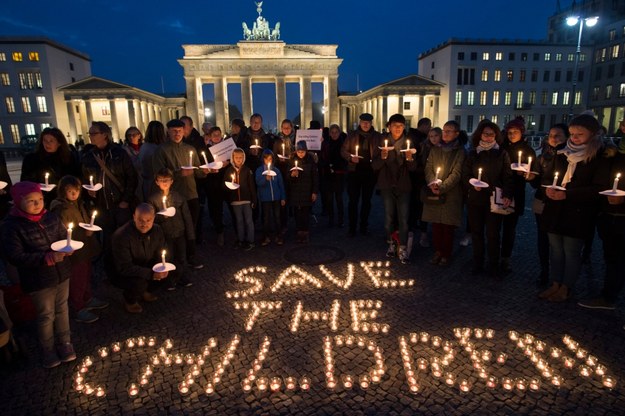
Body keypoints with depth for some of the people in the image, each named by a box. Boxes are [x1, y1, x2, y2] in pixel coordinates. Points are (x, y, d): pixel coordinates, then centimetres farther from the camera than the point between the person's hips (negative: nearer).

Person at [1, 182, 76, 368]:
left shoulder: (52, 218, -3)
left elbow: (64, 238, 9)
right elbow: (15, 256, -20)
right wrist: (48, 258, -30)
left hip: (62, 274, 4)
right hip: (38, 281, -4)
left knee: (62, 309, 19)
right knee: (46, 316, 11)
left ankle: (64, 343, 39)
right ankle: (48, 350, 35)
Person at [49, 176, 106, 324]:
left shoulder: (78, 204, 7)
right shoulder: (62, 210, -19)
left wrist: (90, 227, 7)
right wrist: (84, 232, -26)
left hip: (86, 249, 9)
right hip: (75, 251, -9)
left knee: (87, 275, 21)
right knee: (77, 280, 3)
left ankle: (88, 300, 39)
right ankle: (79, 310, 17)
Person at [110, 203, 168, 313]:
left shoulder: (157, 230, -12)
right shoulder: (121, 235, -30)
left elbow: (160, 254, 0)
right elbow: (124, 267, -31)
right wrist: (150, 273, -38)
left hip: (144, 267, 6)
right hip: (120, 273, -6)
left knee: (165, 272, -14)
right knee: (139, 282, -32)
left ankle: (144, 291, 13)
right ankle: (129, 300, 2)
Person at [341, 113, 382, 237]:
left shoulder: (377, 136, 6)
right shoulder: (352, 135, 4)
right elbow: (343, 151, 5)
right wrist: (351, 157, -14)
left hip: (370, 172, 1)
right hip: (354, 171, -1)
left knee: (366, 200, 10)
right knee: (353, 200, -1)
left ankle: (364, 226, 22)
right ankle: (352, 227, 8)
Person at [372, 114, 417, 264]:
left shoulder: (408, 142, 6)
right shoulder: (382, 142, 2)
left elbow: (413, 168, 2)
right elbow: (374, 166, -4)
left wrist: (410, 159, -19)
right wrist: (382, 157, -22)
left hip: (403, 185, 0)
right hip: (387, 185, 0)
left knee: (403, 218, -5)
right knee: (389, 217, 7)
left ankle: (403, 249, 2)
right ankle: (391, 245, 23)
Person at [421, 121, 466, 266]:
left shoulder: (460, 151, -1)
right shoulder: (435, 149, 12)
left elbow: (456, 173, -8)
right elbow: (428, 168, 7)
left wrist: (442, 187, -17)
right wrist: (432, 183, -11)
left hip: (451, 194, -3)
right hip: (434, 194, 3)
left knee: (448, 226, 1)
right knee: (436, 224, 7)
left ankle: (446, 254, 13)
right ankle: (437, 251, 20)